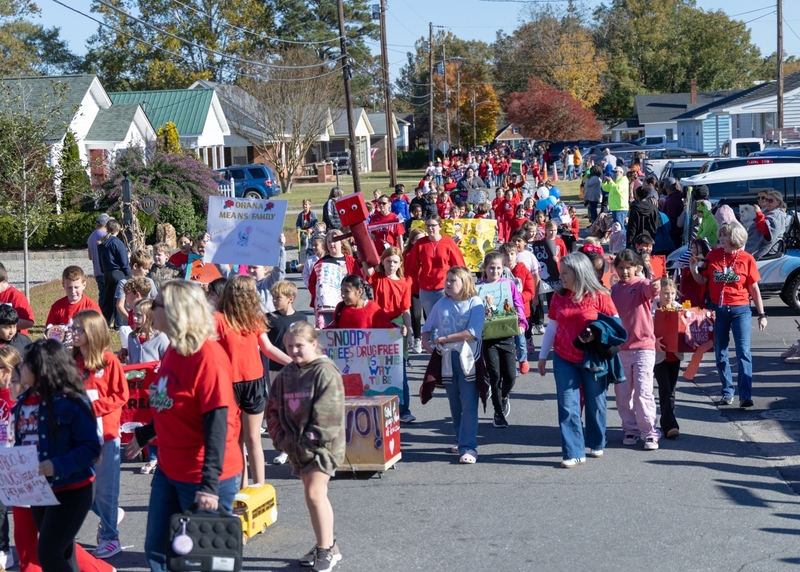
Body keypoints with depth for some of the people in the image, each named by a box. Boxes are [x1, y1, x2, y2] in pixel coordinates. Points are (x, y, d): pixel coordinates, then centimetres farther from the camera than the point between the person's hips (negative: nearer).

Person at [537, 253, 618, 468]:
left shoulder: (599, 296, -9)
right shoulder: (559, 296, 3)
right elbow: (551, 327, 11)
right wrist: (542, 355, 12)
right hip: (564, 360, 3)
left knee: (595, 404, 11)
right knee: (567, 406, -3)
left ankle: (596, 444, 31)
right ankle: (574, 453, -1)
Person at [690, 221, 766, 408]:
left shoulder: (747, 259, -4)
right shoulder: (713, 255, 1)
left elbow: (754, 288, 1)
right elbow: (702, 280, 8)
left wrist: (762, 314, 0)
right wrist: (694, 271, -13)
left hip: (740, 310, -3)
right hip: (717, 309, 3)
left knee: (743, 352, -9)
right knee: (720, 353, 9)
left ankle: (745, 395, -11)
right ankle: (727, 392, 20)